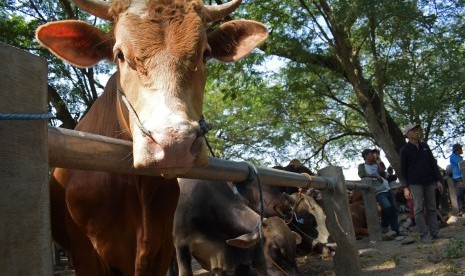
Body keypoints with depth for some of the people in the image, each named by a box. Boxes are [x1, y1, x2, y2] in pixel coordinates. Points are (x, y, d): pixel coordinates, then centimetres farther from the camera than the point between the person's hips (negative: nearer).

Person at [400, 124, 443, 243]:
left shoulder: (425, 146, 12)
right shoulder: (405, 150, 0)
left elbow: (433, 164, 14)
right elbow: (403, 170, -1)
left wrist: (438, 180, 6)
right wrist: (405, 187, -9)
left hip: (429, 182, 4)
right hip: (415, 183, -4)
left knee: (431, 208, 5)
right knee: (419, 209, -6)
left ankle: (434, 232, 9)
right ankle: (424, 234, -5)